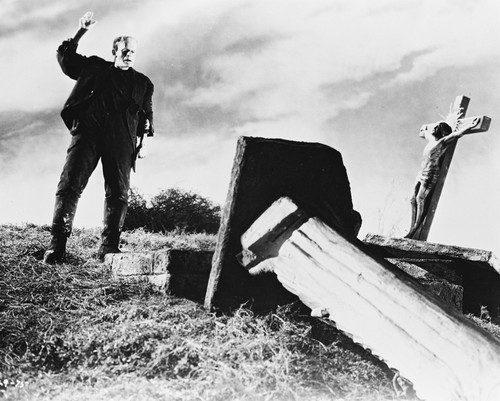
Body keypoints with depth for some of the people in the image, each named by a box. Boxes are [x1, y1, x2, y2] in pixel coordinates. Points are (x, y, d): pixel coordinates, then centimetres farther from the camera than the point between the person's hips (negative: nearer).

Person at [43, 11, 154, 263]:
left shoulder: (143, 83, 23)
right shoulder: (95, 68, 21)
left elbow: (146, 115, 21)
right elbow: (65, 56, 22)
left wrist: (143, 135, 4)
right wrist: (81, 33, 12)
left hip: (121, 141, 1)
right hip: (88, 131, -1)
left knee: (118, 193, -7)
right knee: (69, 185, -13)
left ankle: (109, 247, -5)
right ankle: (57, 245, -16)